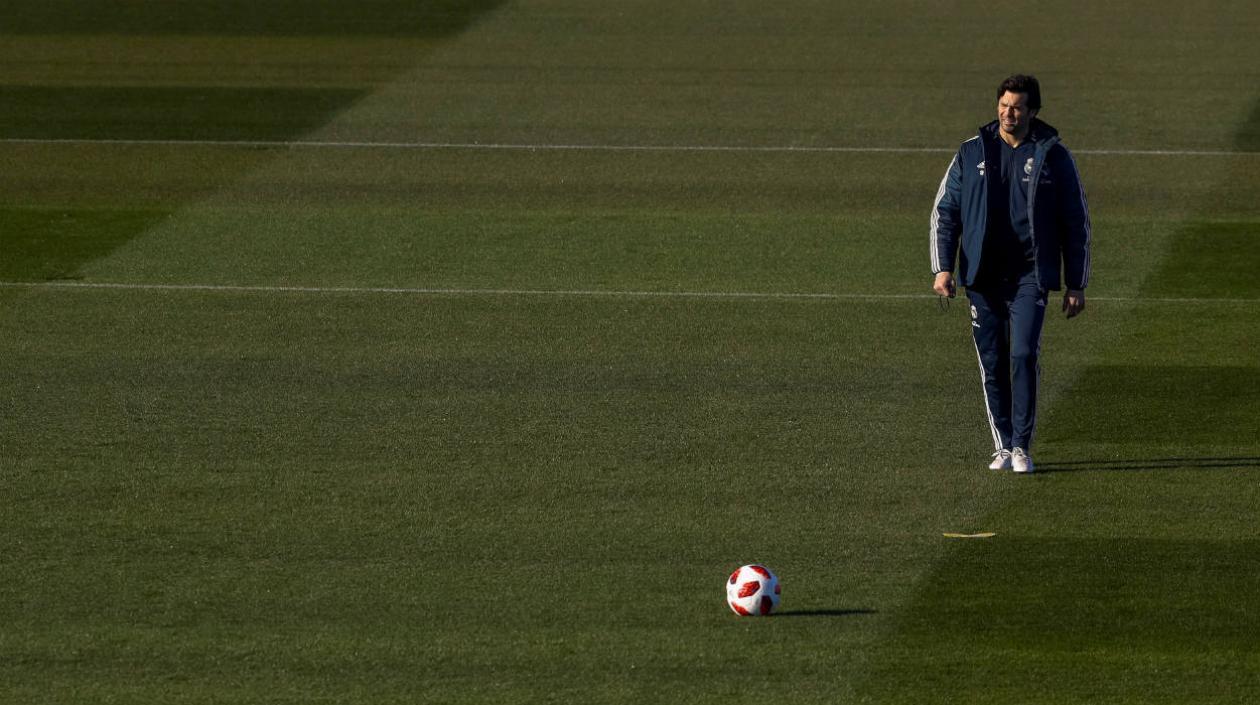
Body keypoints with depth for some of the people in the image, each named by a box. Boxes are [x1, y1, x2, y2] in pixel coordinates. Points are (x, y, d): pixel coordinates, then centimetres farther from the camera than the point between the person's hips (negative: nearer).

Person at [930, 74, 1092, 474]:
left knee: (1024, 355, -16)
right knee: (992, 363, 4)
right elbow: (945, 212, 11)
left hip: (1030, 276, -2)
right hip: (982, 276, 2)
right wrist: (942, 268, -1)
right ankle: (1003, 446, 14)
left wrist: (1076, 285, 5)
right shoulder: (972, 153, 8)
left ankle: (1022, 446, -11)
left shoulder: (1053, 156, 4)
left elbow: (1076, 223, 8)